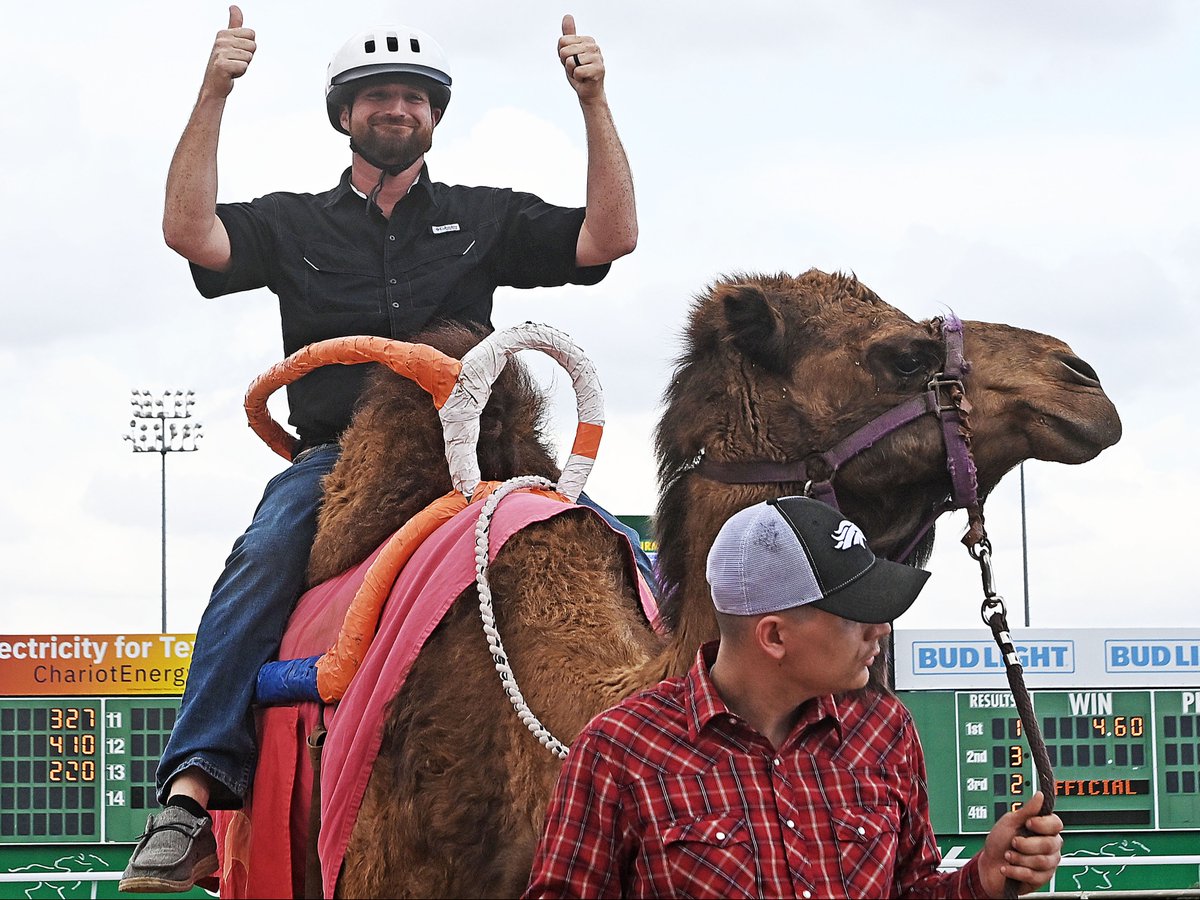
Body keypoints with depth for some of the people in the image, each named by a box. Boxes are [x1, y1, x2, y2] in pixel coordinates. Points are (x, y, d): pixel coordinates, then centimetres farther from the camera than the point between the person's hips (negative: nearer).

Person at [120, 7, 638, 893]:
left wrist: (594, 102, -2)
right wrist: (213, 96, -9)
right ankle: (194, 795, -43)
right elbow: (190, 231, -1)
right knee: (265, 558, -33)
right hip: (334, 457, -1)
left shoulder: (486, 218, 19)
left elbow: (610, 236, 8)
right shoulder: (294, 226, 17)